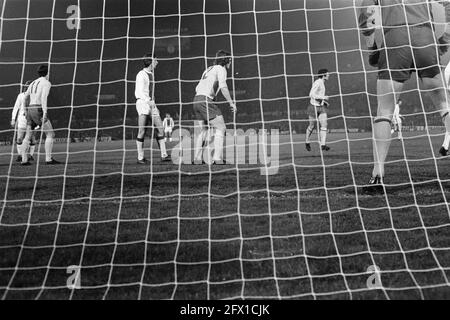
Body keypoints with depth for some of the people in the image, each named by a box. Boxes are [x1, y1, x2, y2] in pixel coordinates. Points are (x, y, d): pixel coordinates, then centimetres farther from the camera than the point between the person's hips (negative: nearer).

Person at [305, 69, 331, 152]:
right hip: (314, 107, -7)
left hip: (321, 107, 7)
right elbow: (311, 95, -26)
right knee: (312, 126, 7)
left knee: (324, 125, -9)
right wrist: (323, 97, -24)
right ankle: (307, 142, 30)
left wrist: (325, 101, 13)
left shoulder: (322, 83, 11)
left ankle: (323, 145, -13)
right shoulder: (317, 83, -17)